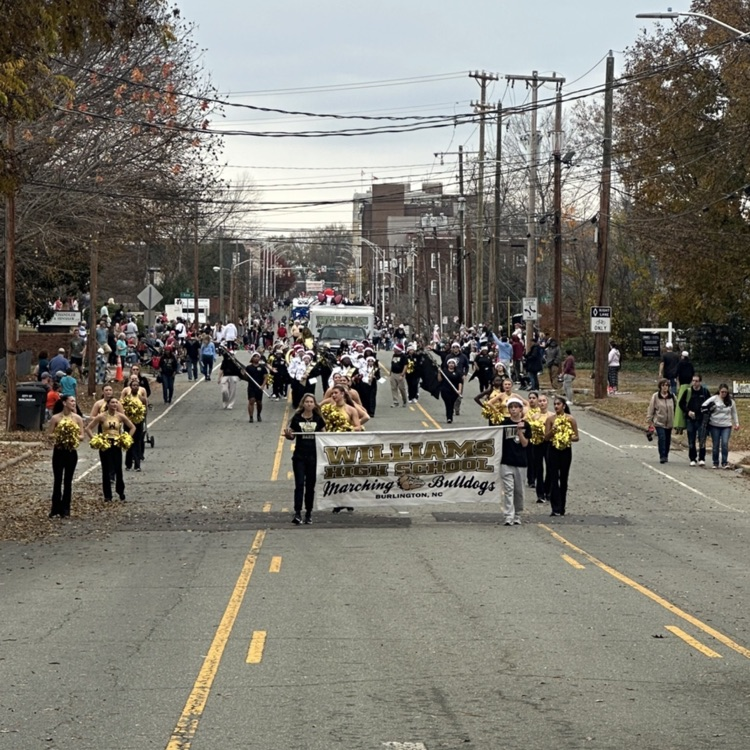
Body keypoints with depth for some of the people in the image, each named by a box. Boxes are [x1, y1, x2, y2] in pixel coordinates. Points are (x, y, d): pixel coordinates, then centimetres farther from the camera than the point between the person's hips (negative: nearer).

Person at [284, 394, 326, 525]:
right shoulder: (296, 418, 1)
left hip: (313, 456, 2)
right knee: (299, 484, -9)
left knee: (310, 485, 7)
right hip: (299, 456, -2)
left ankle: (309, 513, 17)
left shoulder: (318, 419, 5)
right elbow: (291, 436, 6)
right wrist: (288, 435, -16)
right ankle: (297, 513, -13)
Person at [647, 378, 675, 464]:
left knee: (668, 440, 11)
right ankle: (662, 457, -13)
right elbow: (651, 409, -3)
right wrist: (650, 420, -4)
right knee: (662, 438, -16)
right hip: (659, 422, -3)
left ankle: (666, 456, 27)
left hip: (669, 423, 3)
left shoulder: (672, 396, 1)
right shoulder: (655, 396, -6)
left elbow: (675, 408, 6)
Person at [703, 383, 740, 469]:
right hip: (715, 426, -1)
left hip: (726, 426, 1)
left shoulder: (731, 401, 6)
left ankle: (725, 462, -6)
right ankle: (715, 463, 15)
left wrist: (736, 423, 16)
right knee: (715, 445, 4)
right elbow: (704, 406, -3)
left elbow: (734, 413, 17)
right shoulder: (714, 399, -3)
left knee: (725, 443, -12)